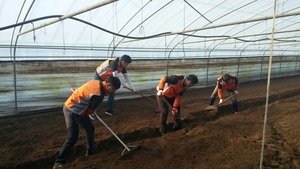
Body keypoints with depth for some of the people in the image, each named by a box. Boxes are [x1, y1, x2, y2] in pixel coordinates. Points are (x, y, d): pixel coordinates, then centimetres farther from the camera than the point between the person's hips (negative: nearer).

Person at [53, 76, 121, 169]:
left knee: (90, 129, 18)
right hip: (72, 111, -10)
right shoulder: (98, 94, -29)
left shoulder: (97, 82, -4)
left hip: (77, 109, 10)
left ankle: (90, 153, 32)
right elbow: (91, 110, -13)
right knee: (72, 138, -9)